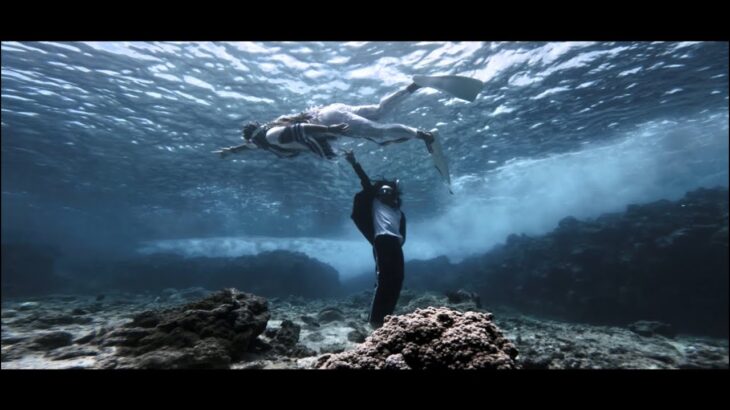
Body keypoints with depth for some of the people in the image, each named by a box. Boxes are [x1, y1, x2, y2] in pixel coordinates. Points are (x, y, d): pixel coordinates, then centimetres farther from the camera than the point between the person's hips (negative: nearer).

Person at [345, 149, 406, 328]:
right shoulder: (375, 204, 15)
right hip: (382, 242, -5)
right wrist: (354, 163, 0)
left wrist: (400, 240, -1)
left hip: (396, 246, 5)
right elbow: (366, 183, 7)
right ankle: (375, 318, -11)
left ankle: (384, 317, 9)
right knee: (383, 279, -15)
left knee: (396, 281, 0)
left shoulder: (399, 213, 25)